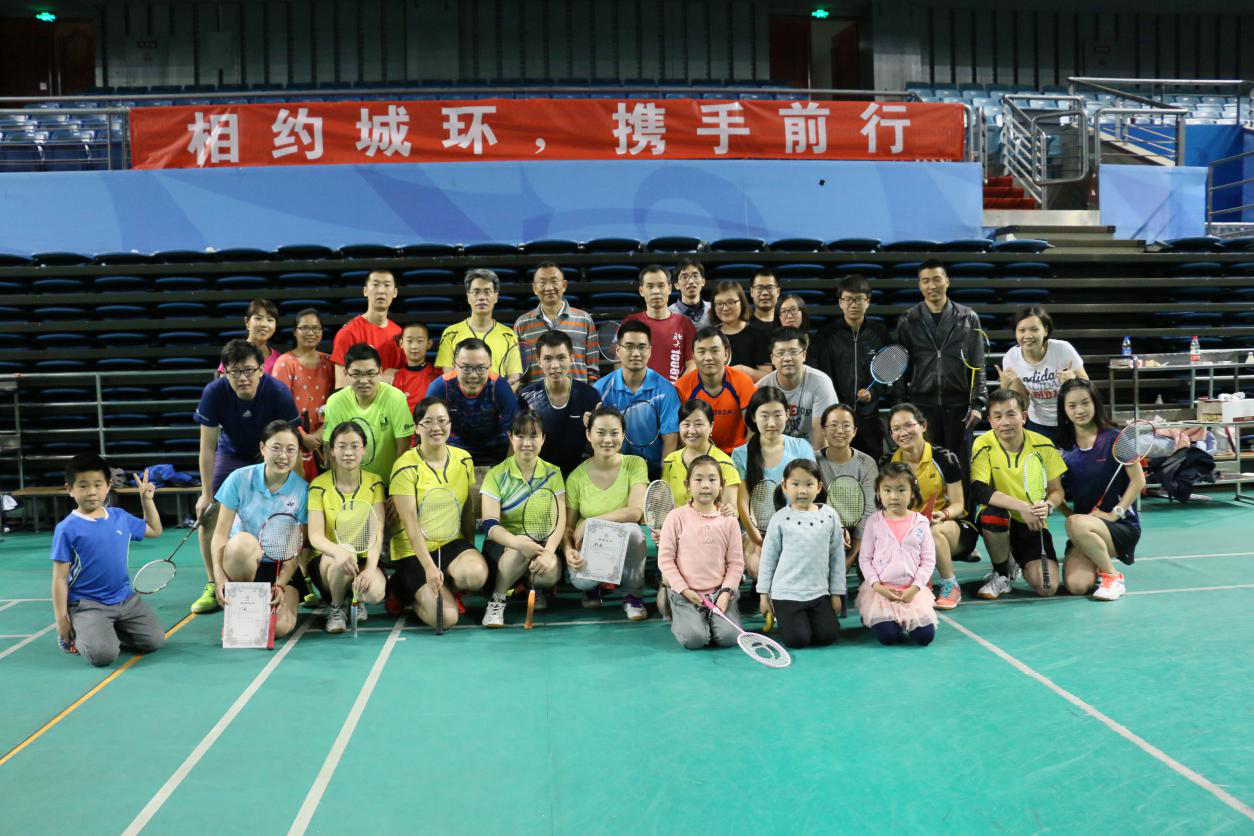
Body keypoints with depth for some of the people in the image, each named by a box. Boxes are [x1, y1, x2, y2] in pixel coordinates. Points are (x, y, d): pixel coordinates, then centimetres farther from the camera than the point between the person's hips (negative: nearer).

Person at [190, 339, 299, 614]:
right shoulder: (214, 393, -26)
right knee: (207, 514, -10)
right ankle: (213, 587, 3)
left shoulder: (278, 393, -30)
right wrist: (206, 494, -18)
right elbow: (208, 447, -19)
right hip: (230, 455, 1)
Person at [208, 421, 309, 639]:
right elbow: (220, 533, -9)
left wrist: (280, 585, -19)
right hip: (238, 562, -1)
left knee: (280, 627, -24)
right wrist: (219, 576, -22)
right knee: (243, 541, -37)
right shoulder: (240, 479, -8)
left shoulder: (302, 490, -7)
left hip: (280, 568, 1)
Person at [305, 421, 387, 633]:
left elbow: (377, 531, -11)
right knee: (344, 555, -37)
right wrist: (338, 551, -38)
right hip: (327, 561, -1)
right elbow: (315, 535, -15)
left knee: (375, 592, -32)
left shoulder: (374, 483, -2)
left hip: (365, 559, 1)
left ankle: (356, 600, 8)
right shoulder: (319, 486, -6)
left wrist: (370, 568, -28)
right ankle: (336, 606, -6)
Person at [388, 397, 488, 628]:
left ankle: (447, 589, 5)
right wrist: (429, 567, -24)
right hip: (413, 550, -4)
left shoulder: (464, 459, 2)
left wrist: (471, 549, 11)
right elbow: (411, 525, -17)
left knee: (476, 574, -32)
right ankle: (404, 590, 12)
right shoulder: (406, 467, -14)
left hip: (452, 542, 4)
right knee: (446, 617, -19)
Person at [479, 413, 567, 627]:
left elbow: (558, 521, -6)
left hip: (542, 544, 2)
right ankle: (496, 600, -11)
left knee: (552, 571, -31)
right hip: (503, 545, -2)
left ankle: (534, 585, 7)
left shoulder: (553, 474, 3)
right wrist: (518, 542, -35)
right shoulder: (496, 475, -3)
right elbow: (490, 525, -14)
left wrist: (548, 552, -27)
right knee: (521, 550, -37)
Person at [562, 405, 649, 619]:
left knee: (631, 529, -35)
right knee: (580, 580, -33)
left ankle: (632, 595, -9)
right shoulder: (577, 477, -5)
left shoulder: (635, 465, -8)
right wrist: (568, 550, -23)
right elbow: (567, 526, 0)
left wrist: (589, 524, -24)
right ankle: (593, 587, 10)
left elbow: (635, 512, -22)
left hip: (624, 546, 0)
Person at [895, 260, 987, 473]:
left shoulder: (968, 318, 6)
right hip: (922, 405, 0)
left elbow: (977, 366, 5)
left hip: (958, 406, 0)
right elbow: (901, 368, 6)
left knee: (959, 466, 3)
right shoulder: (908, 321, 6)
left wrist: (977, 404, -3)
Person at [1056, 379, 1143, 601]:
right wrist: (1071, 515, -10)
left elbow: (1138, 480, -6)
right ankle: (1097, 565, 15)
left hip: (1122, 526, -3)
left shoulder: (1114, 438, -5)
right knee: (1076, 585, -22)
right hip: (1084, 530, 3)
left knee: (1077, 525, -37)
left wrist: (1114, 513, -13)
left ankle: (1113, 576, -12)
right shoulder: (1064, 447, 6)